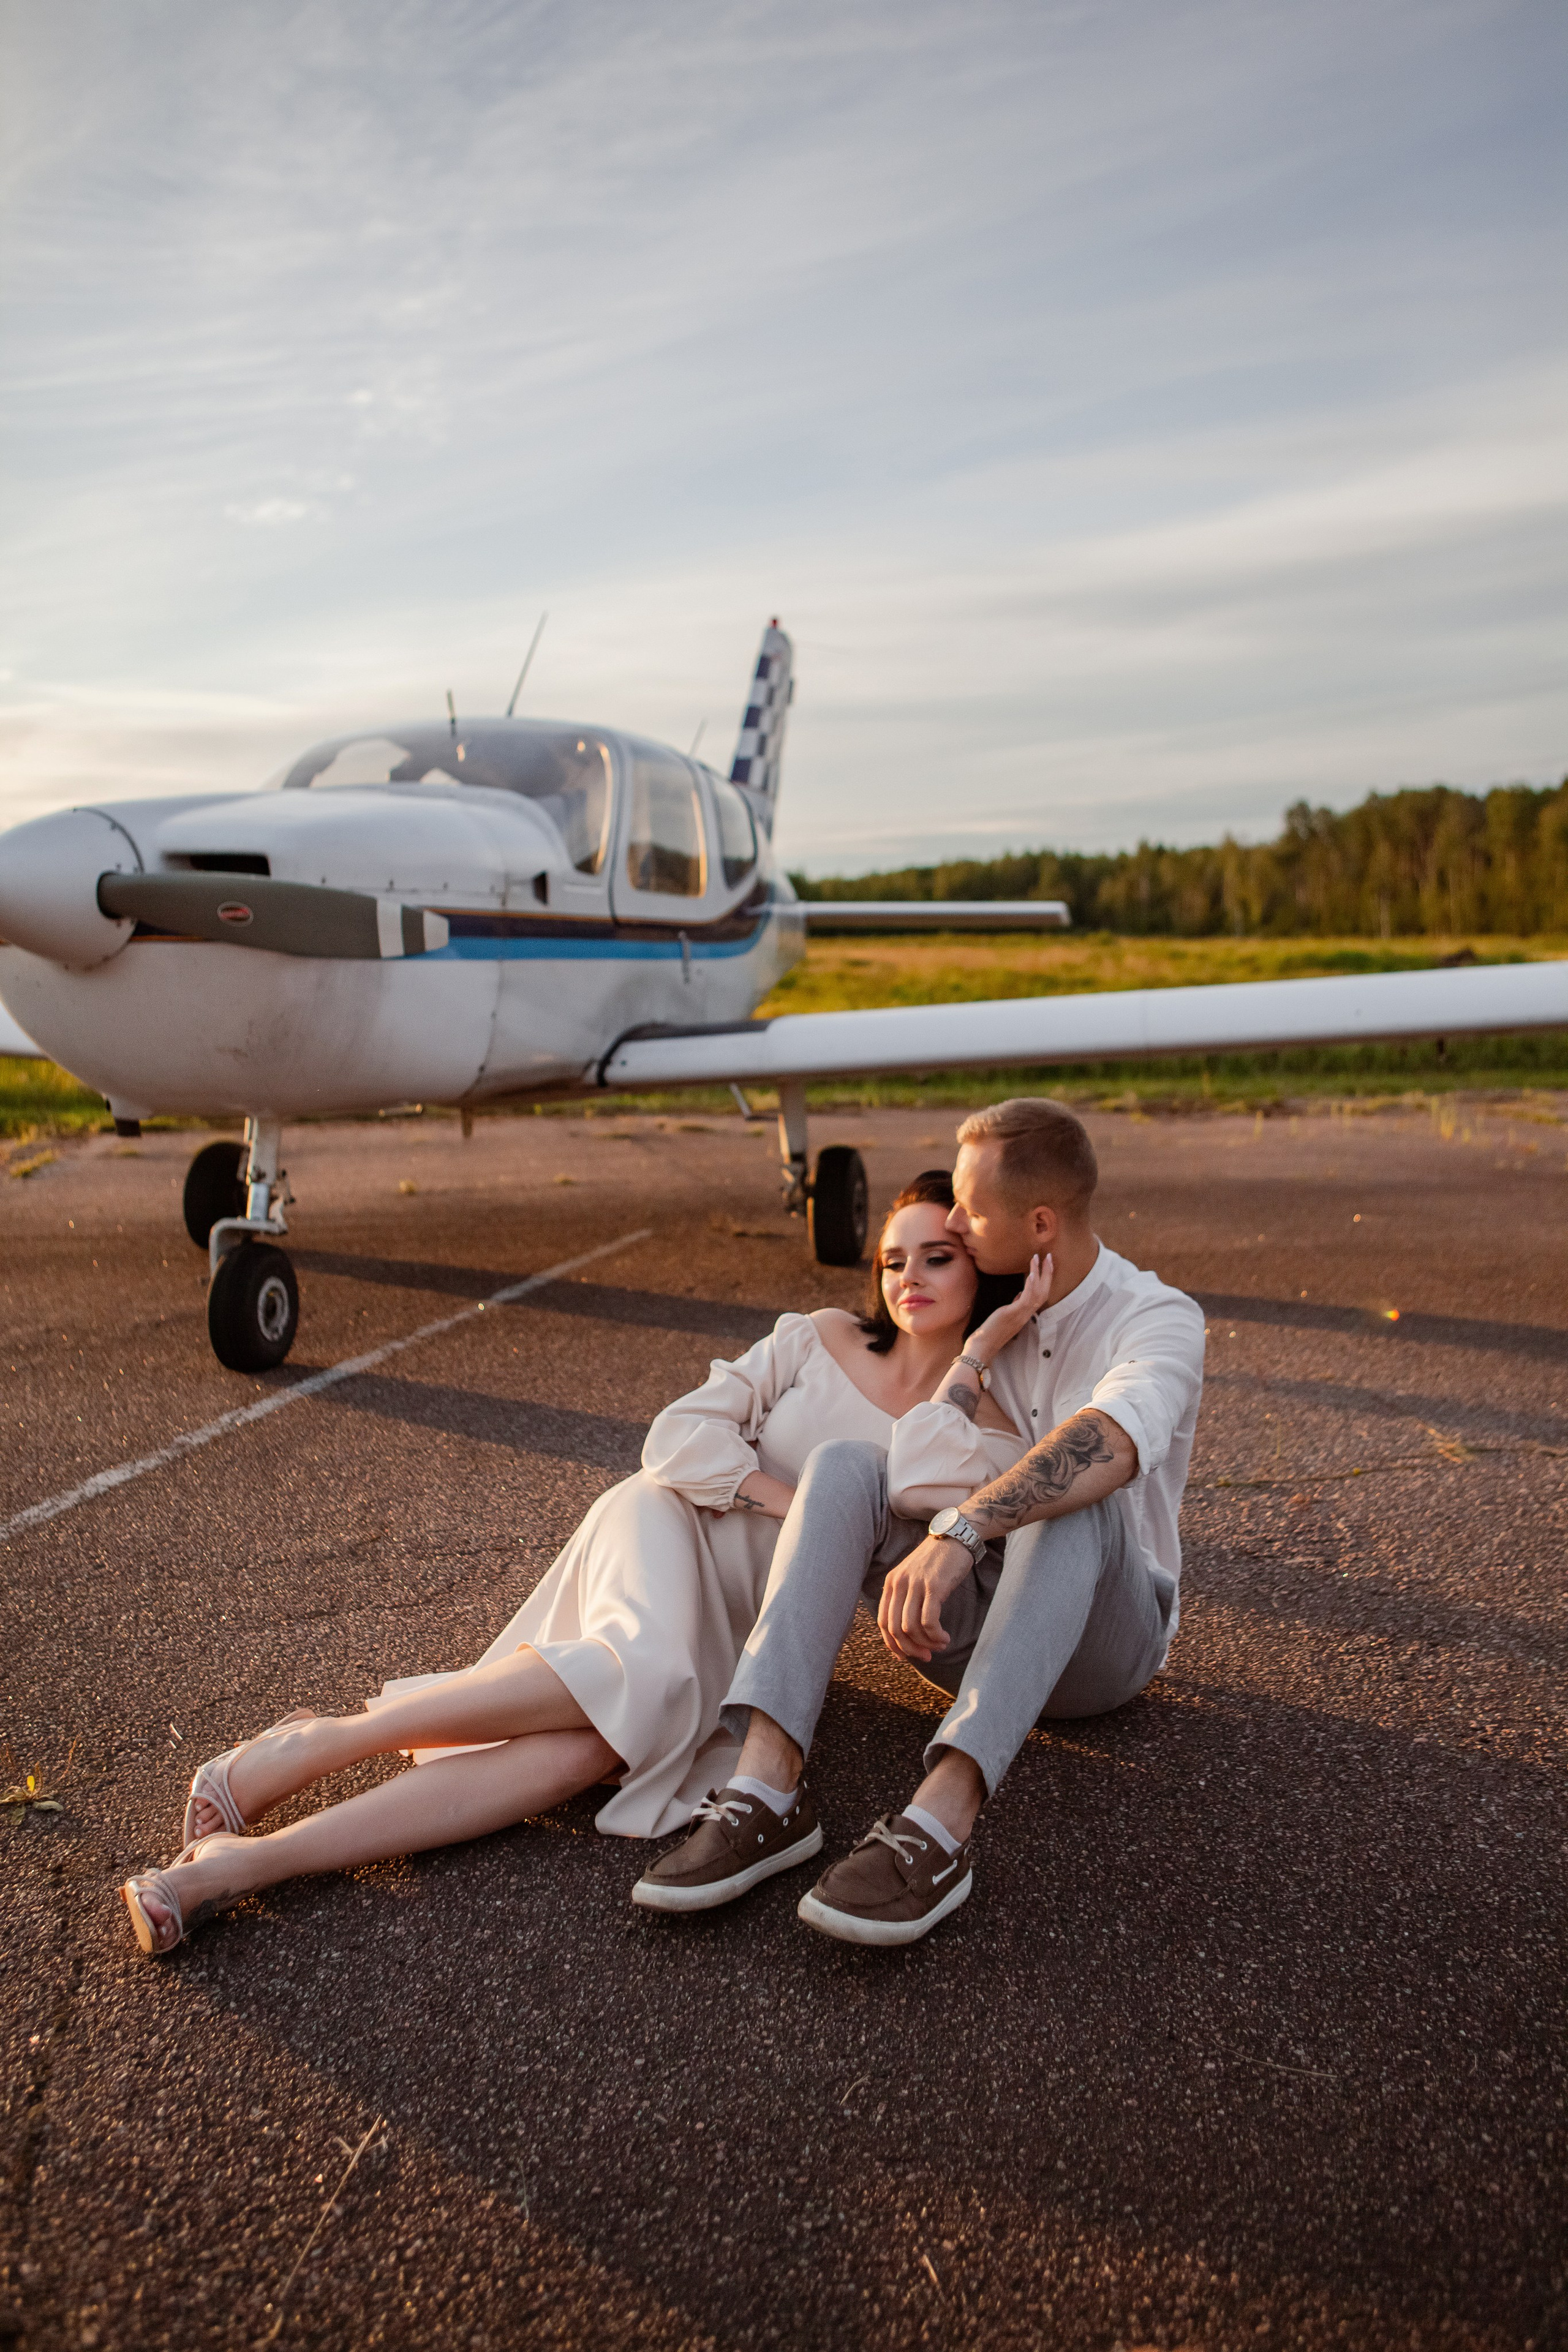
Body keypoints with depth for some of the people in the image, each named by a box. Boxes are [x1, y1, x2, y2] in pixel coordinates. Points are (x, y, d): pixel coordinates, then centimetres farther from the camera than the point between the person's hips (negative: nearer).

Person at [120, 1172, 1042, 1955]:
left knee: (594, 1745, -30)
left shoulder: (987, 1436, 5)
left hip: (745, 1641, 0)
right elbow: (679, 1437, -1)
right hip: (673, 1532, 0)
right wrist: (792, 1503, -11)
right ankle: (316, 1742, -29)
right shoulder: (821, 1339, 6)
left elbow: (924, 1483, -20)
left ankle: (247, 1861, -37)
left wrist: (985, 1346, -15)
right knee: (640, 1674, -37)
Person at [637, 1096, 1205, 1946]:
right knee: (846, 1462, -23)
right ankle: (764, 1782, -38)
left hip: (1097, 1633, -4)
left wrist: (957, 1533, -51)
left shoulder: (1160, 1318, -13)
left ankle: (940, 1821, -48)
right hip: (965, 1616, 4)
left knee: (1074, 1500, -37)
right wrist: (984, 1345, -15)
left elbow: (1108, 1445, -37)